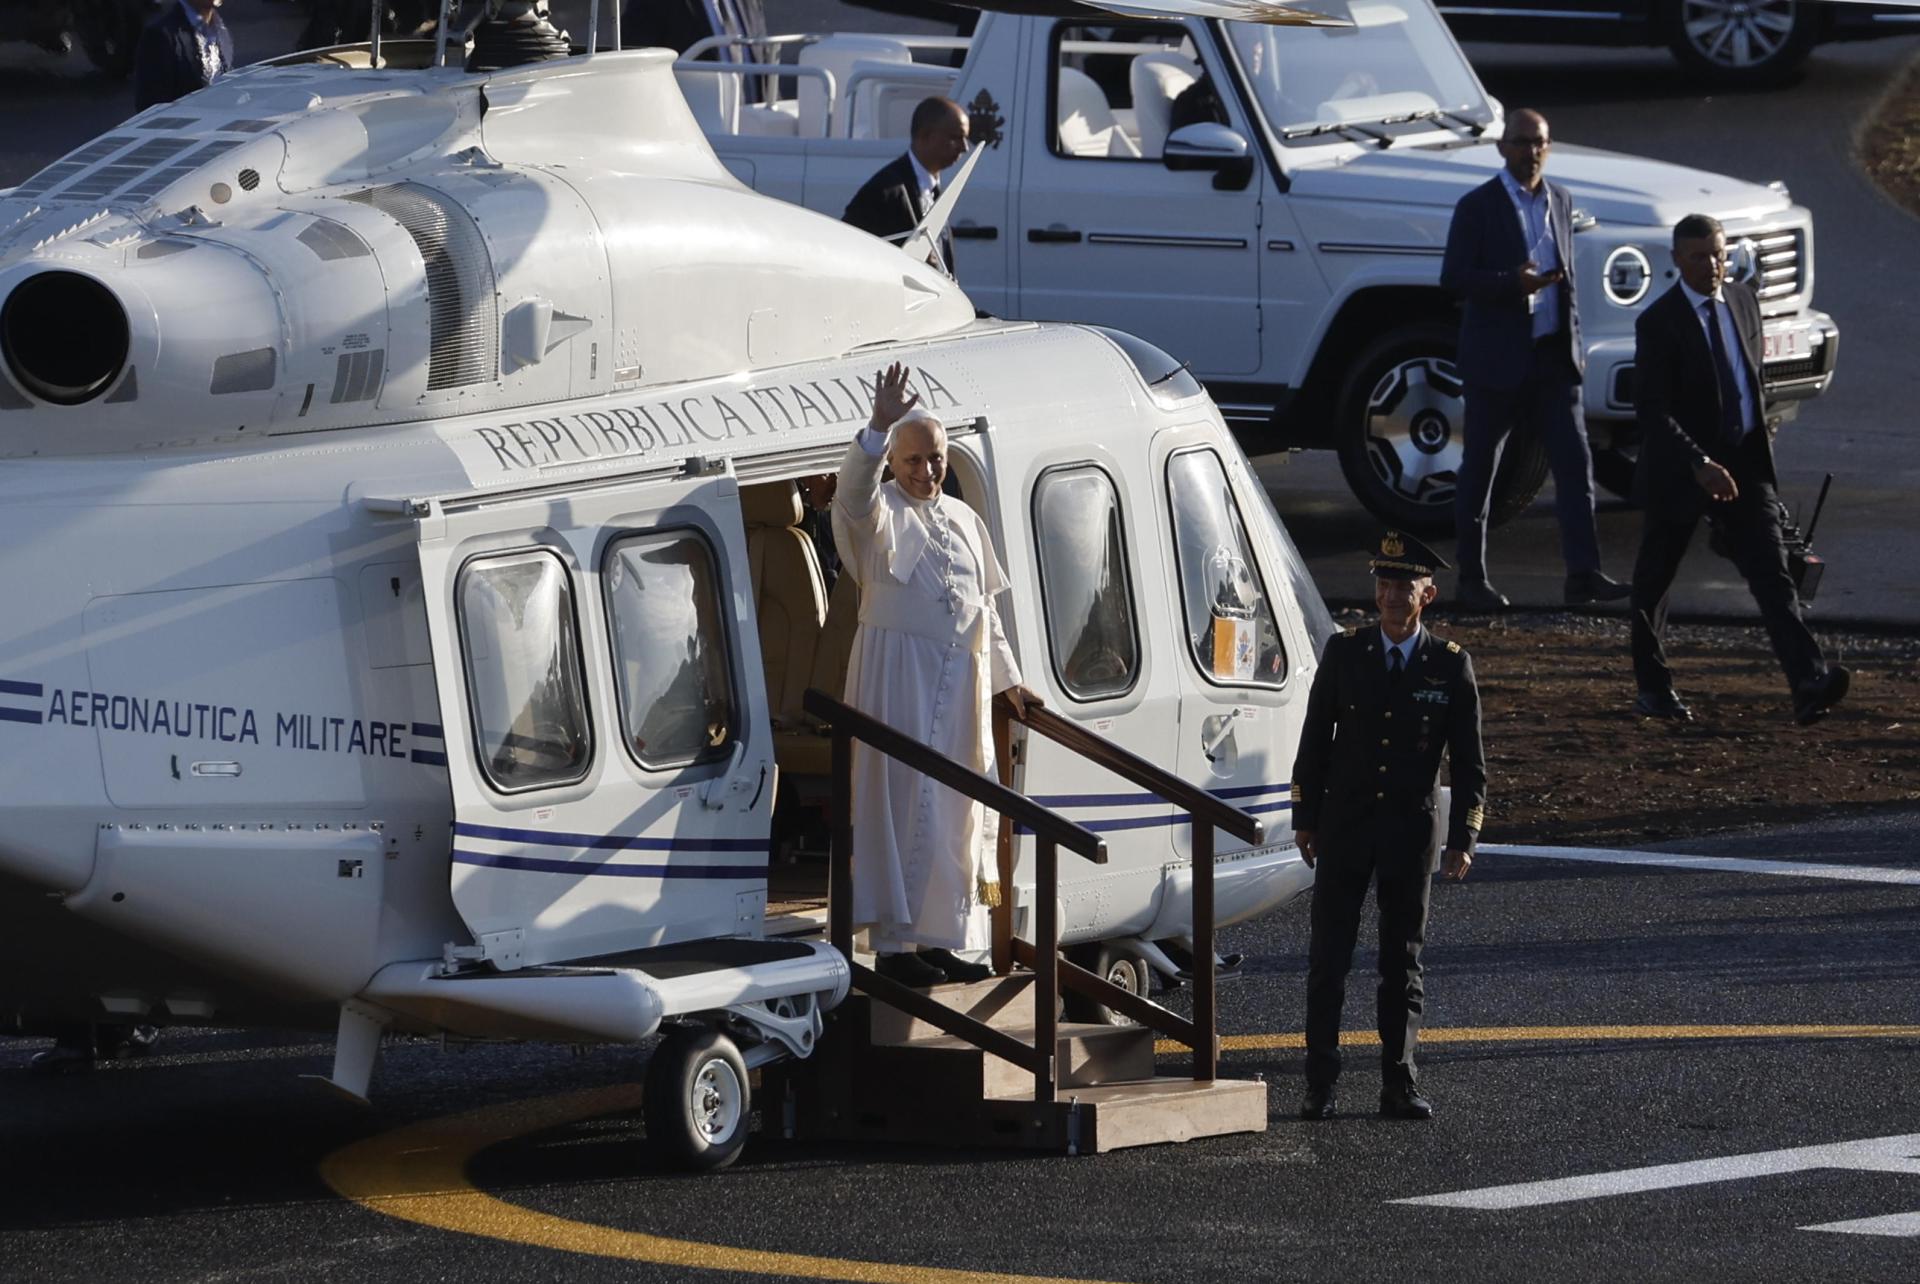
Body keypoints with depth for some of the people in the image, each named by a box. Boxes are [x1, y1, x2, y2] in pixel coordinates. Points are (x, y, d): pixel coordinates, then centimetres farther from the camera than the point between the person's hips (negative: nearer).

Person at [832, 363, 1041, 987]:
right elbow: (854, 489, -28)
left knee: (956, 809, 7)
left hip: (960, 677, 7)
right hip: (897, 671, -6)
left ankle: (939, 938, 14)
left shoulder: (963, 519, 17)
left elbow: (985, 606, 23)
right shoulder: (882, 514, -3)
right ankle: (893, 942, -9)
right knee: (903, 803, -9)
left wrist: (1009, 679, 20)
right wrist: (879, 426, -44)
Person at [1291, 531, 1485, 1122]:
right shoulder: (1343, 653, 1)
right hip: (1344, 824, 0)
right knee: (1329, 956, 0)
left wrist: (1463, 839, -5)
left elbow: (1469, 762, 2)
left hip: (1410, 829, 0)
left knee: (1403, 961, 6)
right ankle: (1320, 1085, 4)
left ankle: (1399, 1084, 11)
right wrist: (1305, 818, 4)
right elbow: (1315, 740, 7)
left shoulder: (1450, 666, -1)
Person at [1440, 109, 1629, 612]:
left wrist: (1574, 340, 15)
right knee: (1479, 469, 4)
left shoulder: (1559, 201, 11)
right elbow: (1453, 277, -12)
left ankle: (1583, 574, -9)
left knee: (1575, 461, -6)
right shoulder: (1478, 206, -7)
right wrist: (1513, 283, -26)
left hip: (1553, 357, 5)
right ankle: (1472, 578, 14)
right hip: (1497, 358, -5)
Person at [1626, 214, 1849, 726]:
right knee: (1654, 581, 10)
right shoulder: (1658, 323, -14)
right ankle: (1652, 687, 27)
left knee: (1771, 573, -9)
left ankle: (1809, 684, -22)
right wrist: (1700, 464, -30)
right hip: (1677, 467, -4)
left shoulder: (1743, 302, 5)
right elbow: (1652, 410, -21)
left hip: (1742, 461, 4)